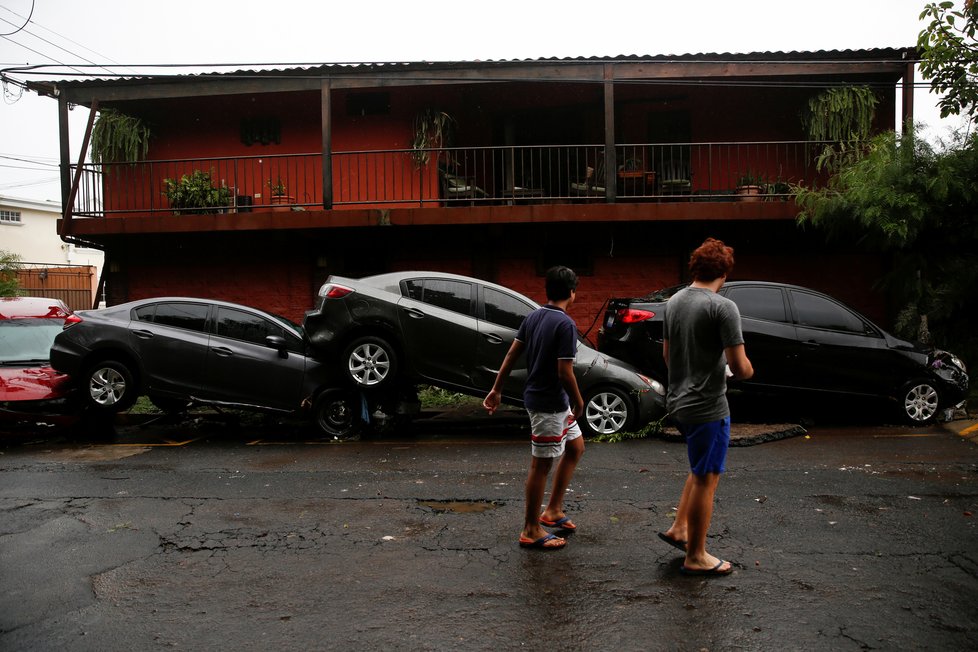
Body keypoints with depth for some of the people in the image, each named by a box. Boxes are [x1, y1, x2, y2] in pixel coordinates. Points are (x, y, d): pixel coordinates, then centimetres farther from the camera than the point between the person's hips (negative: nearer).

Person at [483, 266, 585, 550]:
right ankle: (531, 530, 11)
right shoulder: (566, 324, -20)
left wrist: (496, 389, 13)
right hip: (549, 404, -9)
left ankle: (553, 510, 26)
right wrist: (579, 402, -7)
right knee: (541, 464, 0)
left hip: (556, 401, 9)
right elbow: (564, 372, -22)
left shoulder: (533, 317, 6)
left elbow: (511, 354, 8)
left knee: (575, 448, 20)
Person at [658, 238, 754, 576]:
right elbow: (740, 368, -20)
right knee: (706, 479, 3)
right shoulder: (723, 307, -18)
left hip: (678, 402, 8)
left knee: (702, 469, 25)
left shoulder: (674, 302, 6)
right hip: (707, 406, -8)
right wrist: (747, 370, 1)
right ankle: (696, 557, 14)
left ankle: (679, 529, 26)